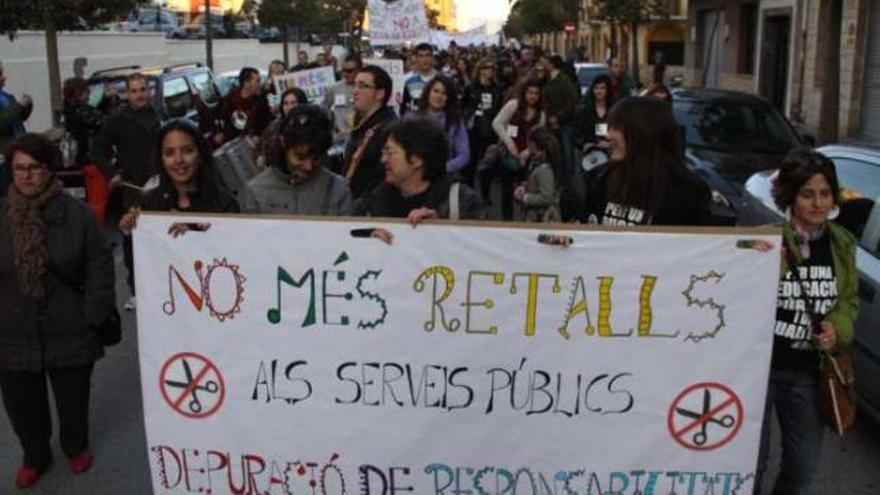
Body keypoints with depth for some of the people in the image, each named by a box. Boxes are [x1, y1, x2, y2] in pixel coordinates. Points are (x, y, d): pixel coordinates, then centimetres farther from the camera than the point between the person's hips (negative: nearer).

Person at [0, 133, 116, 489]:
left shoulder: (76, 213, -10)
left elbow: (100, 268, -7)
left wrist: (93, 316, -9)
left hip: (68, 331, -2)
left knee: (73, 398, 17)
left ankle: (76, 447, 46)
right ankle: (35, 456, 43)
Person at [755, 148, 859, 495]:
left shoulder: (842, 244, 2)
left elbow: (849, 300, 13)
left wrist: (837, 329, -7)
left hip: (809, 371, 5)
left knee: (805, 466, 16)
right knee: (750, 461, 11)